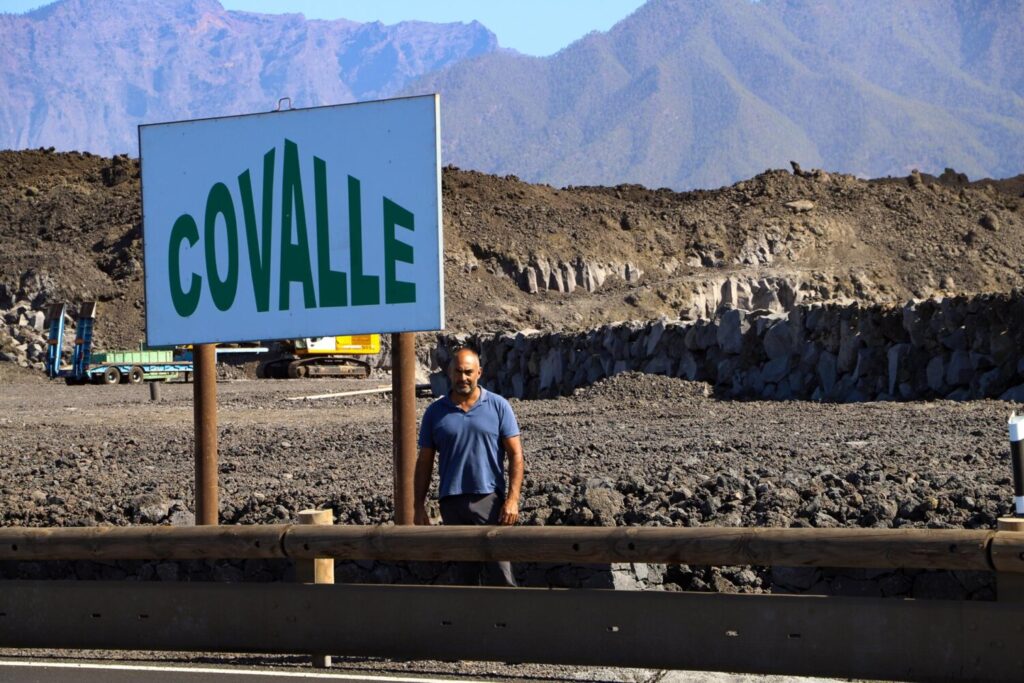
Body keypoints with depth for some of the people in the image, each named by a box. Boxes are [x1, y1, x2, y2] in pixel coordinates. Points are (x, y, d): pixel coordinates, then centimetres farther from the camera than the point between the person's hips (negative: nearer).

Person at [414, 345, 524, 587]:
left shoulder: (498, 406, 3)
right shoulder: (435, 412, 9)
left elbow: (515, 454, 1)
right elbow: (424, 461, 12)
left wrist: (512, 499, -9)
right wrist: (419, 507, 7)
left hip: (489, 499, -2)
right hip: (452, 503, 2)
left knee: (499, 573, -9)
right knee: (466, 573, 5)